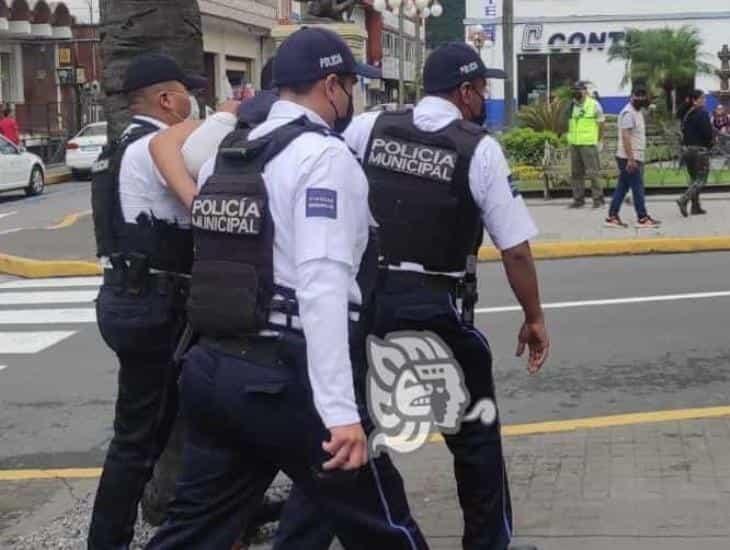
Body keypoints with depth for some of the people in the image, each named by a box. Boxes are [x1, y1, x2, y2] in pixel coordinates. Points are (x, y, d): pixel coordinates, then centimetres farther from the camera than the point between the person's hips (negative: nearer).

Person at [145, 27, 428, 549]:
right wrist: (341, 411, -26)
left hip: (213, 367, 8)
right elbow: (323, 287, -22)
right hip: (288, 377, -8)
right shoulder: (325, 156, -12)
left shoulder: (224, 156, 13)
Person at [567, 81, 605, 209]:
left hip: (588, 144, -6)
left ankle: (598, 199, -1)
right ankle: (578, 199, 15)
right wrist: (571, 137, 12)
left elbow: (601, 124, 2)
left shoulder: (594, 105, -3)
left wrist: (597, 140, 3)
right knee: (576, 173, 8)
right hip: (574, 144, 6)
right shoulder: (572, 105, 12)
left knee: (593, 172, -7)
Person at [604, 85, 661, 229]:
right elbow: (625, 136, -20)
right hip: (629, 158, -10)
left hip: (634, 158, 10)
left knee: (622, 188, 9)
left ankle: (612, 217, 11)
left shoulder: (638, 112, 17)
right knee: (637, 188, -5)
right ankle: (642, 218, 0)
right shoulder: (628, 113, -14)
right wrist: (631, 159, -25)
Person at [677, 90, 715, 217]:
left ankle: (695, 206, 16)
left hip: (686, 148, 8)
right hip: (699, 149, -8)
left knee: (694, 178, 16)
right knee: (701, 179, -3)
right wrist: (712, 140, 2)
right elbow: (708, 132, -19)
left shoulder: (687, 114, 10)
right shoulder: (702, 113, -13)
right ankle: (683, 200, -20)